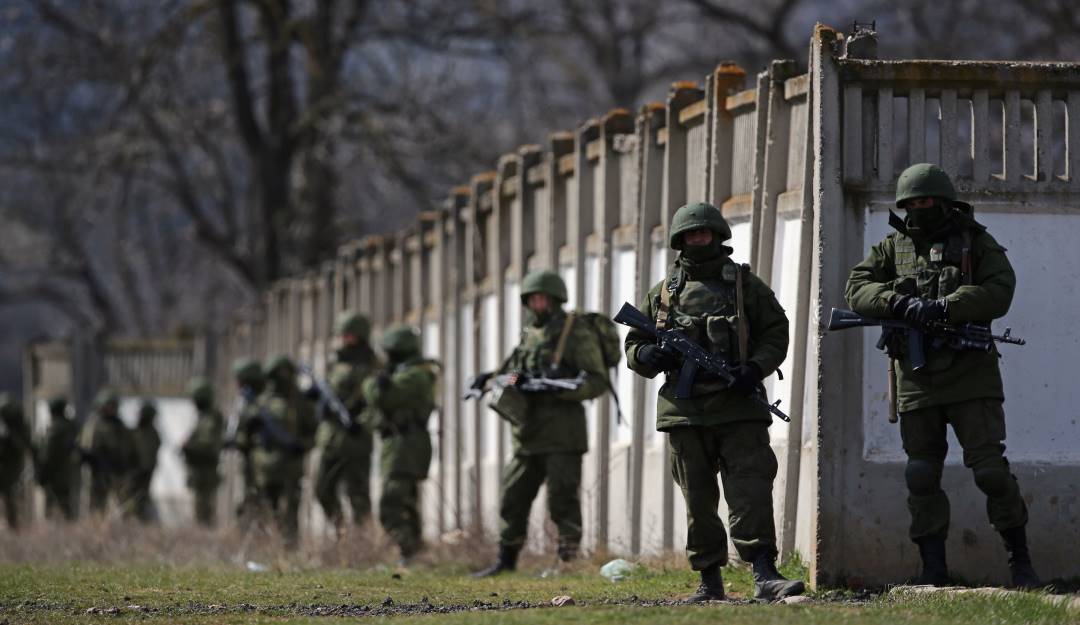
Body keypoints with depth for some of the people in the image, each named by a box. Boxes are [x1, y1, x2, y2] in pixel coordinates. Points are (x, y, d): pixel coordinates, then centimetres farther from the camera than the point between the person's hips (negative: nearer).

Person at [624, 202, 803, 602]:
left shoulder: (745, 284, 8)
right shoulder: (663, 294, 13)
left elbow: (776, 332, 6)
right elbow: (633, 345, 18)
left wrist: (756, 368, -11)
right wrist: (649, 356, -6)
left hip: (739, 408, -3)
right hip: (685, 411, 3)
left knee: (750, 492, -13)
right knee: (698, 502, 6)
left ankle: (765, 576, -21)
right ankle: (709, 581, 13)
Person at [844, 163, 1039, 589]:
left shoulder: (976, 242, 5)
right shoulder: (893, 247, 13)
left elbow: (999, 293, -9)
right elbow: (857, 290, 2)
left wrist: (944, 307, -21)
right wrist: (900, 303, -16)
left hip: (970, 376, -3)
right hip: (917, 378, 3)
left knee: (991, 469, -9)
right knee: (921, 477, 3)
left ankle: (1020, 560, 1)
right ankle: (933, 568, 9)